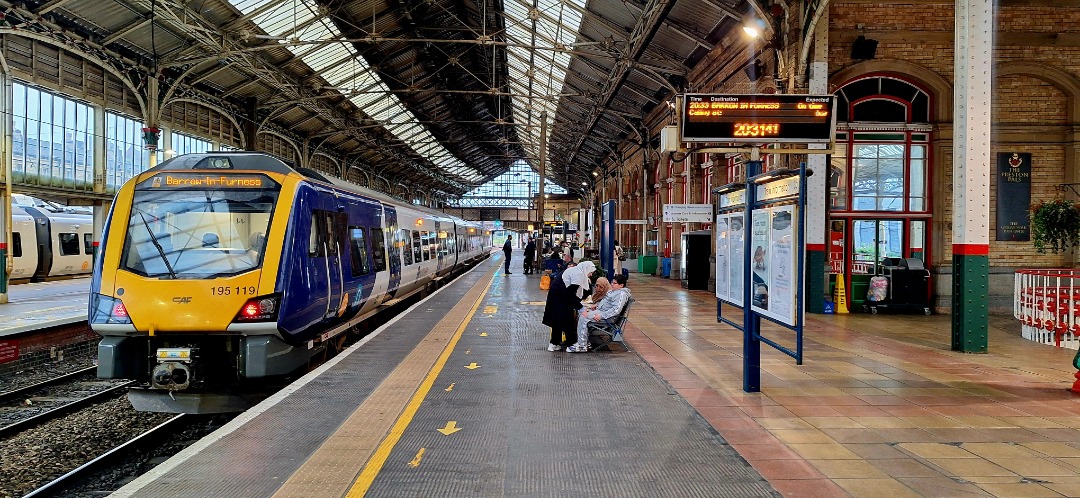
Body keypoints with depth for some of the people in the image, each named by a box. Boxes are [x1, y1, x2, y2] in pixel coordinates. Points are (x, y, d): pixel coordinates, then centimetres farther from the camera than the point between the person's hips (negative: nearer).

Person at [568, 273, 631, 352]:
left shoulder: (621, 294, -16)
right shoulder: (613, 291, 17)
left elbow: (616, 310, -27)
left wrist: (601, 316, -29)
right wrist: (596, 305, 12)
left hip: (606, 315, -11)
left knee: (583, 317, -22)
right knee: (580, 313, 5)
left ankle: (582, 346, -19)